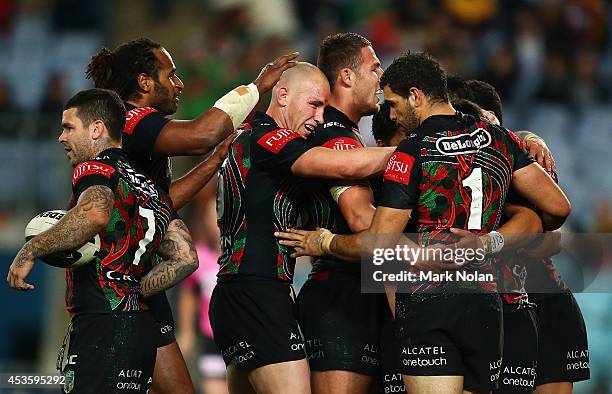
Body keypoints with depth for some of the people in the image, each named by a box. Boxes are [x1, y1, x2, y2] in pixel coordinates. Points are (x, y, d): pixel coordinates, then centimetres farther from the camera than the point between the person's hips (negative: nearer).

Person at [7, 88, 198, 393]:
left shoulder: (95, 168, -4)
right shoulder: (150, 188, 23)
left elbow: (94, 214, -28)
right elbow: (185, 259, 19)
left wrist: (31, 250, -19)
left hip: (101, 325, -9)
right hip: (140, 326, 9)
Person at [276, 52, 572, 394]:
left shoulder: (410, 154, -6)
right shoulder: (499, 139, 10)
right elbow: (558, 207, 11)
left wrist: (324, 242, 12)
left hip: (426, 301, -5)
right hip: (484, 302, 5)